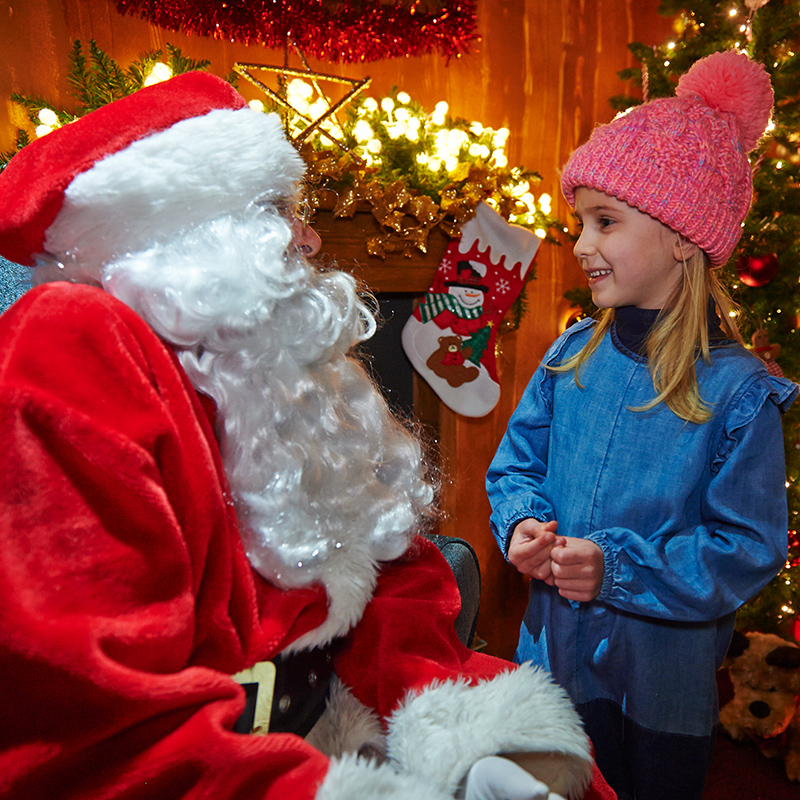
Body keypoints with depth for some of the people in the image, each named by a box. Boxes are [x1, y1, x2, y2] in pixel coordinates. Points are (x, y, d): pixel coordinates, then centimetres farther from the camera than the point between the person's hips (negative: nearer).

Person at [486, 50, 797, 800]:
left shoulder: (739, 392, -18)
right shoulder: (572, 355, -6)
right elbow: (517, 462, 2)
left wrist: (620, 568, -27)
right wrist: (523, 525, -17)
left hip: (664, 684, -3)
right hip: (553, 654, 4)